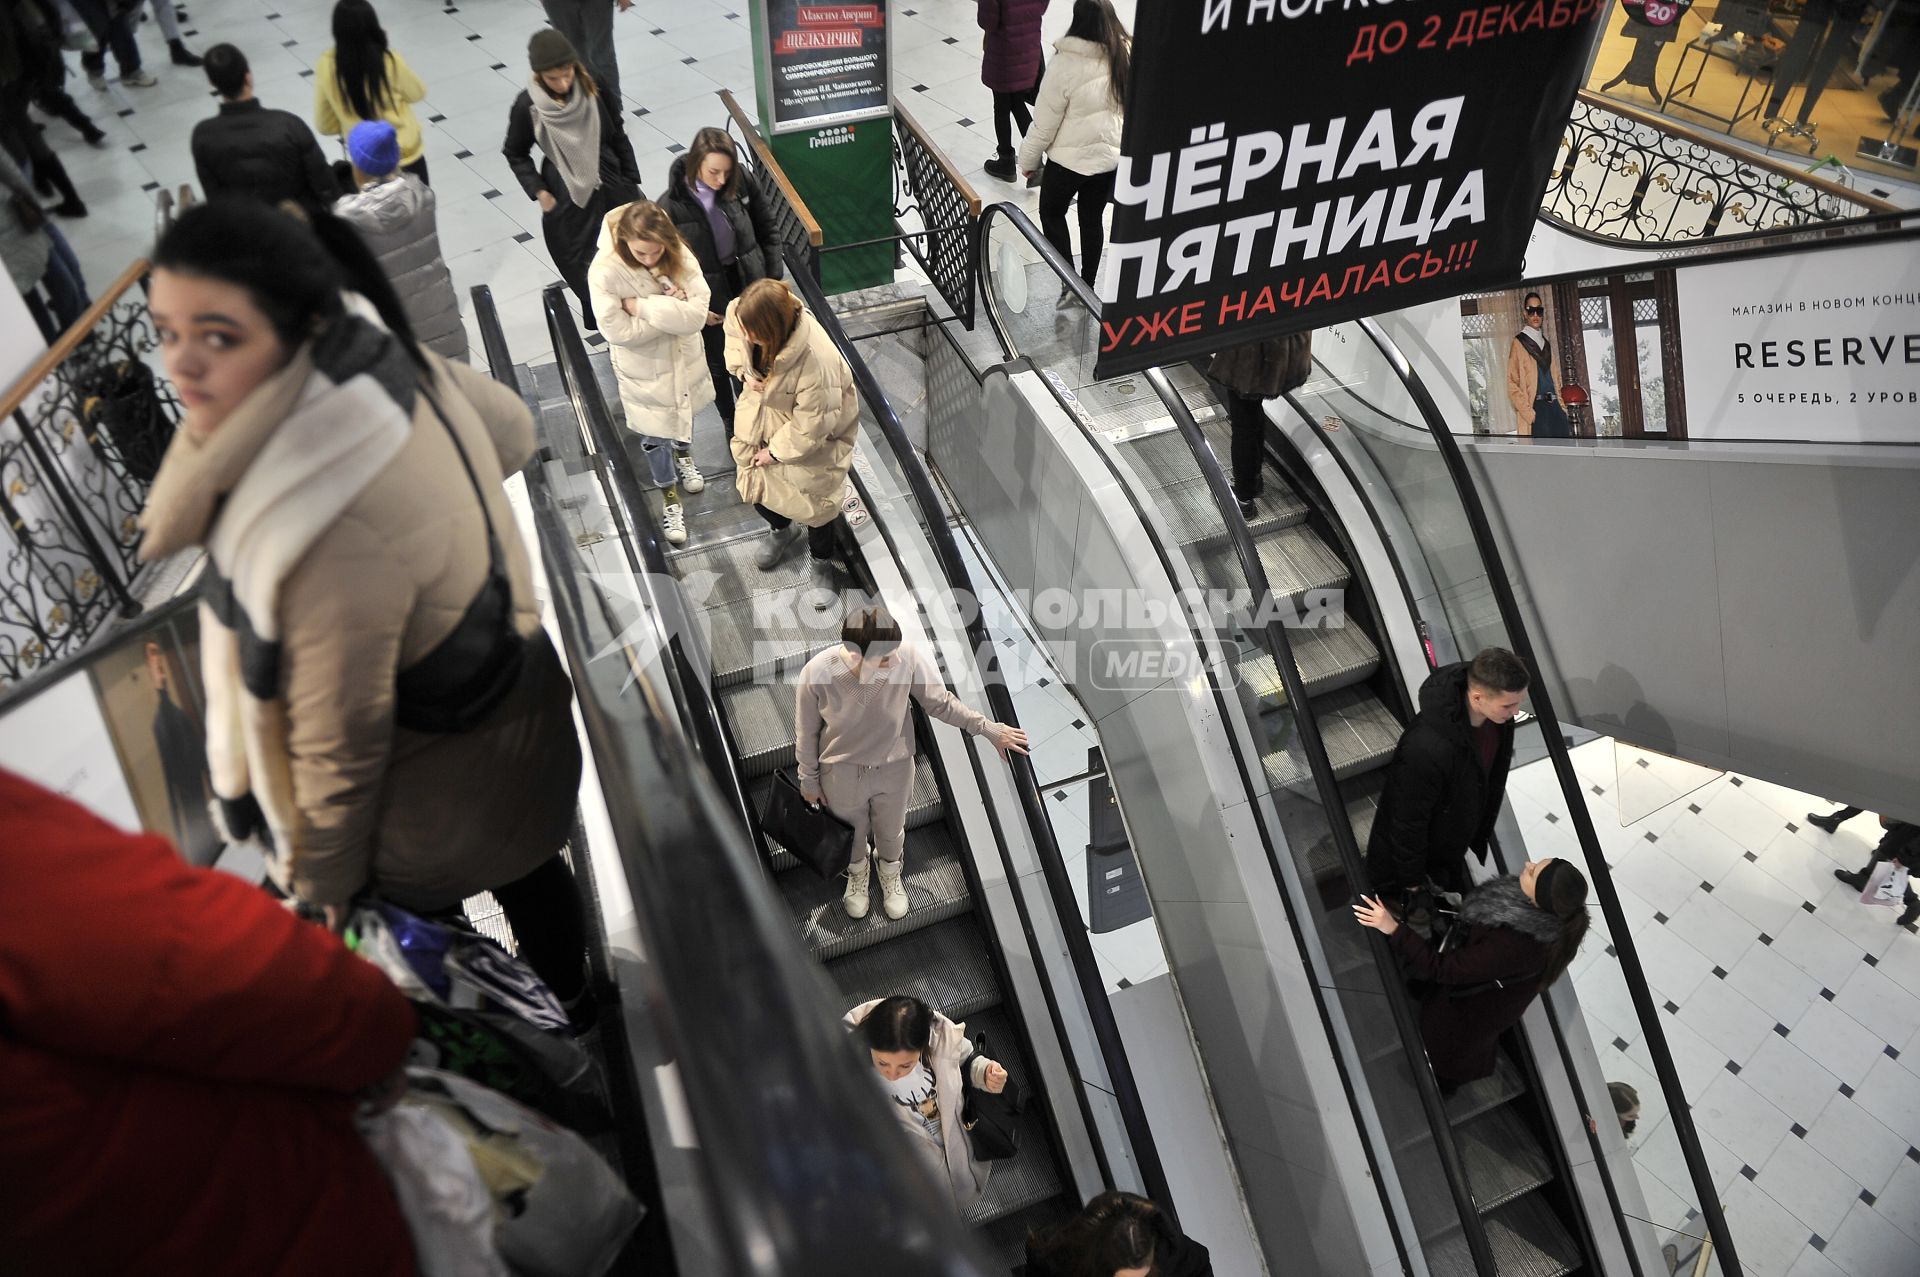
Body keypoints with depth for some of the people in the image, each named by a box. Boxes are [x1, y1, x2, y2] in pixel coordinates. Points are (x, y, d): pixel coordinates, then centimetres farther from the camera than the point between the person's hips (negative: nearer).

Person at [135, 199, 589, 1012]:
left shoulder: (329, 525, -41)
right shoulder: (382, 357, -16)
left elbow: (340, 748, -28)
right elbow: (511, 428, 6)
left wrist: (322, 881, -12)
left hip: (443, 791, -8)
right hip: (508, 701, 9)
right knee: (526, 877, 32)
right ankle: (572, 1005, 60)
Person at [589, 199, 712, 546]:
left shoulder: (679, 256, -22)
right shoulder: (605, 271, -29)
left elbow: (698, 313, -29)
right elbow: (619, 331, -29)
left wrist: (643, 306, -33)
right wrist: (672, 309, -27)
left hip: (684, 360, 3)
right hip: (644, 370, -3)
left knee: (684, 411, 31)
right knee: (655, 435, 15)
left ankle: (683, 455, 65)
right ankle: (670, 499, 39)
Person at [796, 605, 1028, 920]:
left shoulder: (910, 658, -32)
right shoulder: (817, 673, -33)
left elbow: (941, 703, -12)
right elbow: (807, 732, -14)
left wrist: (991, 729, -9)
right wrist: (808, 779, -1)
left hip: (894, 769, 1)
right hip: (842, 773, -1)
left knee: (891, 832, 29)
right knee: (852, 833, 29)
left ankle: (890, 874, 64)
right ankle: (857, 873, 64)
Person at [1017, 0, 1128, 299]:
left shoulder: (1065, 65, -22)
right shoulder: (1126, 56, -9)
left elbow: (1044, 123, -15)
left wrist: (1029, 159, 0)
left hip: (1069, 159, -4)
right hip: (1110, 157, 4)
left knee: (1051, 214, 18)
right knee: (1093, 219, 20)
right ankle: (1087, 285, 31)